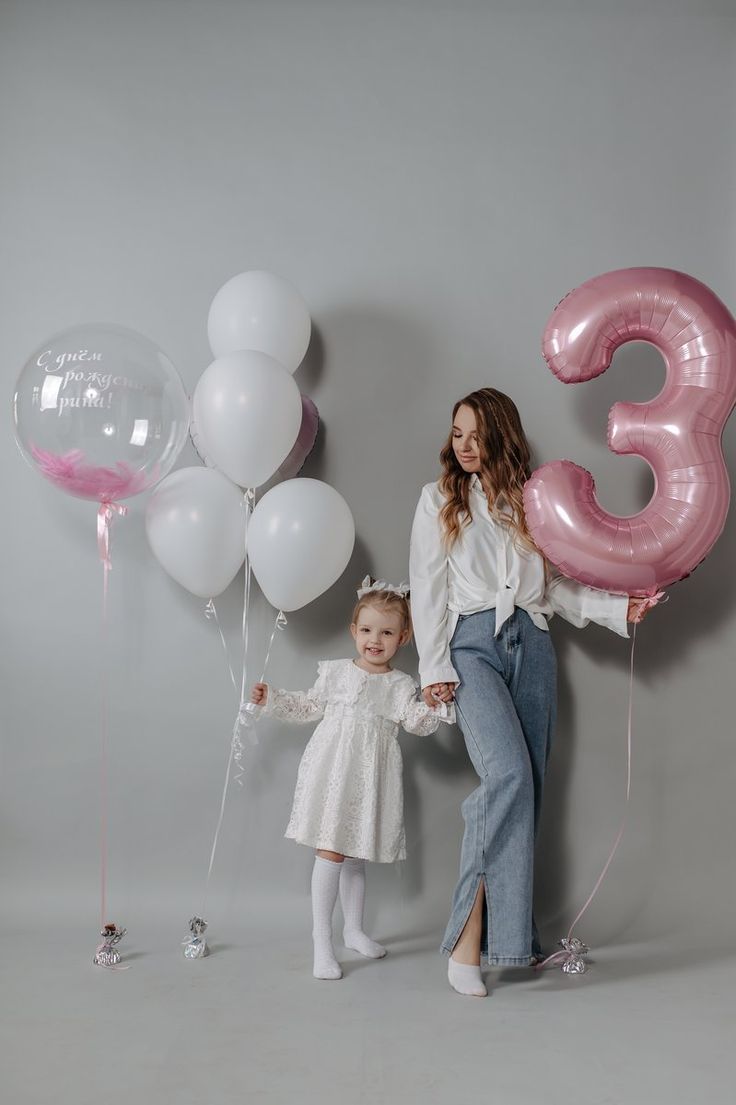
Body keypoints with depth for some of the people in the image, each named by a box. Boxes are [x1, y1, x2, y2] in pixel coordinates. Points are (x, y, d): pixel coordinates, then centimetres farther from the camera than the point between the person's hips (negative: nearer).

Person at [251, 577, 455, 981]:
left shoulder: (400, 685, 6)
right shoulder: (335, 672, 6)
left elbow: (416, 722, -5)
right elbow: (309, 706, 15)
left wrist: (434, 707, -23)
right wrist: (272, 699, 6)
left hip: (370, 777, 2)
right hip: (332, 768, -2)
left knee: (355, 854, 14)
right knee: (331, 850, -9)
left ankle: (354, 929, 32)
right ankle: (322, 942, -2)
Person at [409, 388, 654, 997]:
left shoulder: (530, 500, 17)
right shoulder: (439, 499, 10)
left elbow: (555, 583, 16)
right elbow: (428, 589, 4)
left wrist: (619, 607, 2)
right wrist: (434, 667, -3)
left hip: (532, 646, 4)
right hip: (473, 643, -3)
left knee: (527, 789, 0)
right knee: (508, 775, -22)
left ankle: (512, 932, 8)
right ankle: (469, 934, -18)